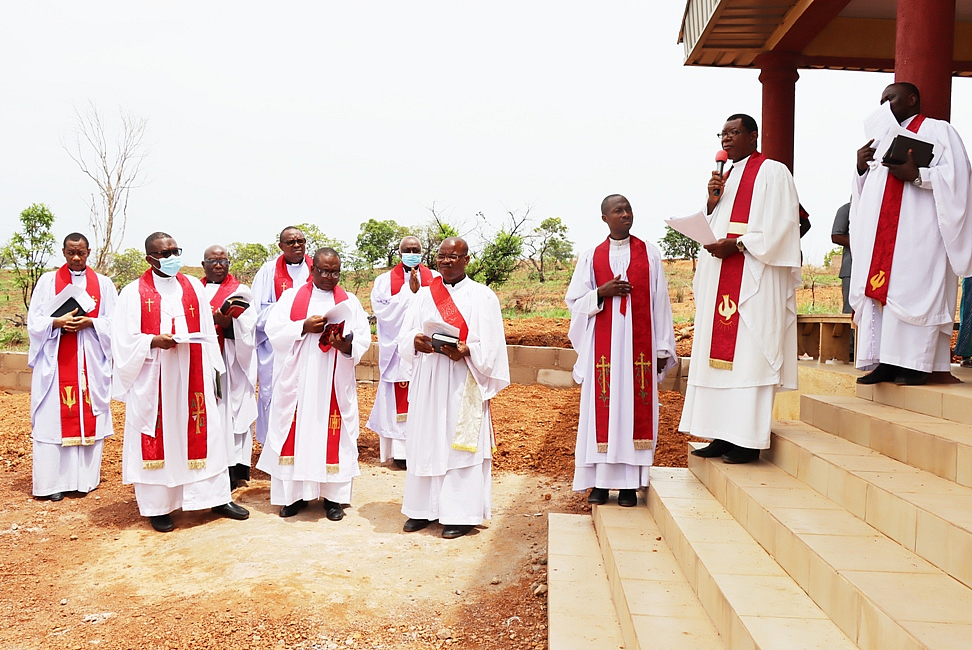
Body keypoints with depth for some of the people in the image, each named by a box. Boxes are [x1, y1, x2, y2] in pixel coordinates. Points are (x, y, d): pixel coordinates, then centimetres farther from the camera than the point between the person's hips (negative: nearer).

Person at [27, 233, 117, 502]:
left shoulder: (103, 283, 7)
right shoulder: (48, 281, 6)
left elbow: (114, 322, 3)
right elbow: (34, 321, 3)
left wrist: (90, 323, -14)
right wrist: (57, 322, -16)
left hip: (92, 361, 1)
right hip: (55, 361, -1)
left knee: (89, 415, 2)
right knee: (53, 417, -1)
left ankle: (85, 478, 10)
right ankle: (51, 482, 5)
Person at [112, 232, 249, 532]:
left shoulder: (194, 288, 9)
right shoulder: (134, 293, -1)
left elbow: (207, 333, 11)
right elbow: (124, 339, -5)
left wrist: (213, 372, 7)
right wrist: (154, 341, -22)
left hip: (192, 376, 3)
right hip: (153, 379, -3)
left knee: (203, 434, 6)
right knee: (157, 438, 3)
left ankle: (217, 497, 16)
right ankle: (157, 506, 15)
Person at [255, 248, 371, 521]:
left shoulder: (350, 302, 10)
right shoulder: (291, 297, 9)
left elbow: (364, 338, -1)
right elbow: (273, 329, -3)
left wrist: (347, 345, -21)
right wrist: (304, 326, -16)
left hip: (334, 383, 0)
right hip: (296, 380, 0)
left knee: (332, 433, 0)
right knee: (296, 431, 1)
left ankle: (333, 497, 9)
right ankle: (294, 493, 13)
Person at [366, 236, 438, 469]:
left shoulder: (435, 279, 7)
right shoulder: (385, 281, 6)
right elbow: (382, 311, -9)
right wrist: (410, 291, -12)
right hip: (397, 350, -1)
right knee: (399, 399, -2)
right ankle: (401, 449, 2)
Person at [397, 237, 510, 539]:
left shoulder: (482, 296, 2)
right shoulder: (424, 295, 13)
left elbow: (491, 345, -4)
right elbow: (405, 336, 10)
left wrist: (466, 351, -22)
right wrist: (416, 340, -13)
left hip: (463, 382, -4)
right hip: (428, 381, 4)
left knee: (460, 444, -2)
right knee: (425, 443, 7)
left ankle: (460, 514, 7)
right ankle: (423, 508, 18)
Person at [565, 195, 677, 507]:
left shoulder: (649, 253, 8)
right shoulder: (591, 257, 9)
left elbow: (660, 303, 5)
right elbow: (574, 301, 8)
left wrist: (662, 349, 1)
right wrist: (602, 292, -11)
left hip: (639, 342, 0)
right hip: (603, 344, 0)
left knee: (636, 406, -1)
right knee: (603, 407, -1)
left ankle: (630, 482, 5)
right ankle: (601, 481, 6)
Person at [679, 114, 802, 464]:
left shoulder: (772, 172, 0)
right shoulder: (725, 176, 23)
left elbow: (780, 225, -11)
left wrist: (737, 245, -18)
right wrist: (712, 201, 2)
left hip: (755, 278, -8)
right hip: (719, 278, 8)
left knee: (747, 354, -10)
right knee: (719, 355, 5)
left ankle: (748, 441, -6)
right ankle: (723, 436, 9)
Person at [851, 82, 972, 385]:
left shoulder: (937, 130, 6)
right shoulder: (883, 138, 27)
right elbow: (866, 190, 26)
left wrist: (916, 175, -19)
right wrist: (862, 167, 8)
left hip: (919, 232, -7)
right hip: (881, 233, 7)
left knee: (913, 289, -12)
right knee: (879, 290, -2)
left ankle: (915, 364, -10)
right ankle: (885, 362, -2)